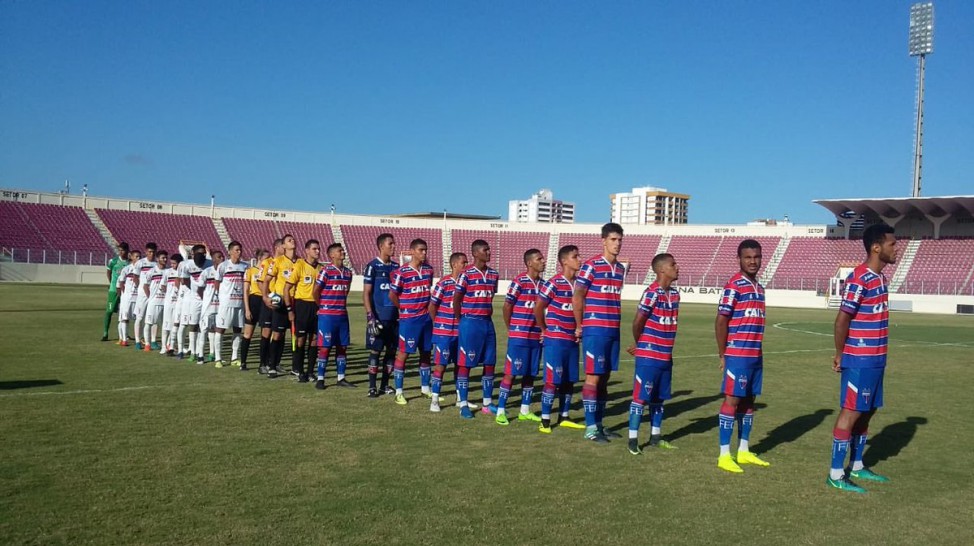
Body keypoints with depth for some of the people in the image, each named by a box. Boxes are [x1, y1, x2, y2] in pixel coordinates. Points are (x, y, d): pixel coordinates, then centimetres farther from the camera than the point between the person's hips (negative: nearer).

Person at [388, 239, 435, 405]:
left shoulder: (429, 269, 6)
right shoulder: (402, 272, -12)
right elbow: (392, 295, -6)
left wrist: (425, 307, 11)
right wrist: (405, 309, 3)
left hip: (426, 318, 6)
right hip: (409, 319, -6)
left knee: (426, 353, 12)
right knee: (403, 353, -2)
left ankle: (425, 388, 24)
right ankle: (399, 392, 6)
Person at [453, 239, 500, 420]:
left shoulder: (494, 274, 8)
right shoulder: (467, 274, -10)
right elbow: (456, 299, -5)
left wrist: (487, 315, 10)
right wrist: (461, 321, 0)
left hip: (488, 322, 6)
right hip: (470, 323, -6)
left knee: (490, 363, 8)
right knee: (465, 364, 0)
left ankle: (487, 403, 18)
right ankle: (463, 404, 7)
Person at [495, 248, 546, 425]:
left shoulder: (543, 283, 8)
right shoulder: (518, 282, -10)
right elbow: (507, 307, -5)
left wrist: (543, 329, 8)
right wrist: (512, 329, 3)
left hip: (536, 336, 6)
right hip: (518, 337, -6)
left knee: (530, 374, 11)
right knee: (511, 373, -3)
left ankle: (525, 411, 21)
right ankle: (501, 411, 4)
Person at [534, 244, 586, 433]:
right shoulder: (554, 283, -12)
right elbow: (538, 309, -7)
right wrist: (545, 330, 2)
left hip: (573, 340, 6)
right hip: (555, 340, -6)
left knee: (569, 381, 11)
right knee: (552, 381, -4)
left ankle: (563, 418, 24)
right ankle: (545, 421, 3)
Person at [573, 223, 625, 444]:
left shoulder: (621, 268, 12)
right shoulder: (591, 265, -8)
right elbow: (577, 298, -6)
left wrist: (615, 323, 13)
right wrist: (580, 326, 1)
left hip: (614, 331, 6)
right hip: (595, 330, -6)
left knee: (605, 378, 11)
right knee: (593, 377, -3)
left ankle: (599, 424, 19)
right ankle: (590, 427, 3)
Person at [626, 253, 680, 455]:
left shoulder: (675, 293, 8)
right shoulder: (652, 293, -16)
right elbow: (637, 322, -13)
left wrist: (666, 348, 11)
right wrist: (639, 344, 2)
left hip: (666, 356, 8)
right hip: (648, 356, -8)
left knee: (658, 398, 15)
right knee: (640, 397, -2)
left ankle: (655, 437, 26)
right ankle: (633, 440, 5)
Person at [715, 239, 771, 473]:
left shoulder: (759, 287, 13)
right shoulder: (734, 286, -12)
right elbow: (720, 321, -12)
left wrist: (757, 350, 14)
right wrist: (722, 355, -11)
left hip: (755, 355, 8)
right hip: (738, 355, -8)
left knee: (748, 401, 12)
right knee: (732, 400, -4)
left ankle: (744, 451, 22)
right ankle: (724, 455, 1)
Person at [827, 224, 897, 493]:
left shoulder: (880, 277, 12)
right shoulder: (859, 279, -17)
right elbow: (842, 320, -17)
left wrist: (878, 354, 13)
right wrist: (840, 355, -9)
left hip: (876, 359, 9)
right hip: (860, 360, -9)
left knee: (867, 412, 15)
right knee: (851, 412, -4)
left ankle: (857, 467, 27)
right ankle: (836, 474, 3)